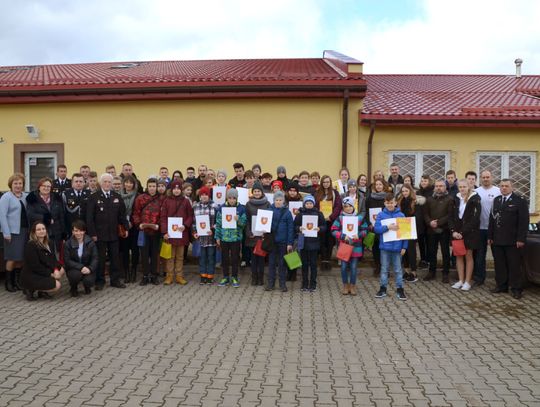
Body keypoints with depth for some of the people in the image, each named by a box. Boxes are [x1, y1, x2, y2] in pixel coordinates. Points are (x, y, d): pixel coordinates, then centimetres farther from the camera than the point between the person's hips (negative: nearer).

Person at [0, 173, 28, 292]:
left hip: (24, 231, 5)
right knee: (12, 258, -1)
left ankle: (17, 280, 20)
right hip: (12, 232, -5)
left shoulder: (26, 196, 12)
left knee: (20, 257, 9)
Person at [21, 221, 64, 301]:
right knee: (57, 285, -20)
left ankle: (42, 291, 3)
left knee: (61, 270, -5)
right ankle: (31, 289, -4)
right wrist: (50, 274, -19)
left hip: (42, 273, 9)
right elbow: (35, 266, -21)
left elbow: (53, 259, 5)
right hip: (30, 277, -9)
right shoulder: (30, 245, -17)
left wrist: (56, 269, -15)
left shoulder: (47, 244, 8)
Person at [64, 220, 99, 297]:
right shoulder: (68, 244, -8)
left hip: (87, 269, 1)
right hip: (73, 269, -1)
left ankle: (87, 287, 14)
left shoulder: (90, 242, -6)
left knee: (89, 281, -28)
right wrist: (81, 267, -25)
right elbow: (67, 261, -12)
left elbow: (95, 258, -8)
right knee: (77, 274, -34)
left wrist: (90, 269, -27)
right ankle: (73, 288, 3)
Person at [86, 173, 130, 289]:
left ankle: (115, 280, 18)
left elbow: (122, 214, 11)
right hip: (99, 234, -3)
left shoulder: (117, 197, 8)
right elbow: (89, 217, -6)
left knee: (115, 257, 8)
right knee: (100, 258, 4)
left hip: (113, 233, 3)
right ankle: (99, 281, 15)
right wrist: (92, 233, -11)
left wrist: (126, 228, 4)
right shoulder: (93, 197, -3)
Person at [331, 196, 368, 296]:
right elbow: (334, 230, -3)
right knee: (344, 266, 5)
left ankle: (353, 286, 19)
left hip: (356, 246, 0)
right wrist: (343, 236, -16)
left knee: (354, 267, 6)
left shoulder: (360, 217, 3)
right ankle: (345, 286, 20)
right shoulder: (340, 218, 0)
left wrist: (359, 235, -12)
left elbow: (365, 230, 7)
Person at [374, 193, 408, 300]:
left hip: (397, 247, 0)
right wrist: (388, 227, -23)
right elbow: (376, 229, -9)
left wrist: (404, 247, -4)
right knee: (384, 269, 11)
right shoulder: (381, 215, -1)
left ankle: (400, 289, 18)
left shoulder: (401, 215, -2)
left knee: (398, 269, 9)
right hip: (385, 247, 0)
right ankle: (383, 288, 20)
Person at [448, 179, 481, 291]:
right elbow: (451, 216, 7)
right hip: (457, 231, 4)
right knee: (459, 256, 6)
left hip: (470, 232, -4)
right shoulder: (456, 199, 7)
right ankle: (460, 280, 13)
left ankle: (467, 282, 7)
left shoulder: (475, 199, -7)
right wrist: (453, 231, -6)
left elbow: (475, 218, -13)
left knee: (468, 256, 1)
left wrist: (463, 232, -15)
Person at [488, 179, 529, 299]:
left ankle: (516, 288, 9)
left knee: (514, 265, 2)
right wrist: (490, 236, 8)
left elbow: (524, 221, -8)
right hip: (497, 240, 5)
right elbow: (492, 218, 13)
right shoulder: (496, 200, 14)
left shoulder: (520, 201, -4)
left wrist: (521, 239, -14)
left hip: (512, 241, -5)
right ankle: (501, 285, 19)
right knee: (499, 264, 9)